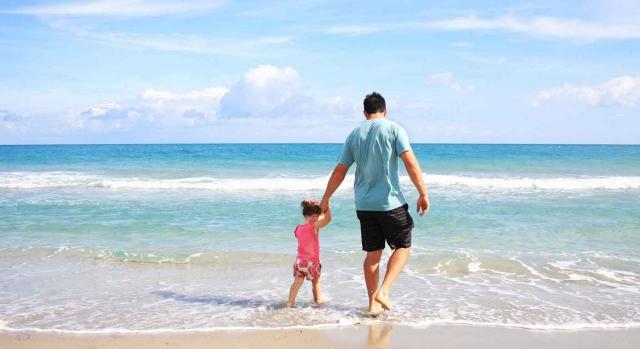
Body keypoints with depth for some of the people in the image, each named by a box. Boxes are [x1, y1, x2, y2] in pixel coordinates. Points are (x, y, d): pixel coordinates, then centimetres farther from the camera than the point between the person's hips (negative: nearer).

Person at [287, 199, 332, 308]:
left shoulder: (298, 228, -1)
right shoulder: (314, 226, -19)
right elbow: (328, 218, -24)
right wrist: (326, 207, -7)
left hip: (299, 260, 4)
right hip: (312, 262, -4)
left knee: (297, 282, 5)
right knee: (316, 281, 18)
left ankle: (290, 302, -3)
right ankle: (318, 299, 35)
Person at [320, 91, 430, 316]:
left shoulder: (354, 134, 9)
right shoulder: (394, 129, -3)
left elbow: (339, 171, 12)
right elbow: (411, 163, -12)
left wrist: (325, 199, 20)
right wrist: (423, 194, -8)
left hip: (364, 205, 4)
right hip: (390, 202, -4)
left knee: (373, 253, 13)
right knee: (403, 247, 11)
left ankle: (373, 303, 17)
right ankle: (383, 291, -4)